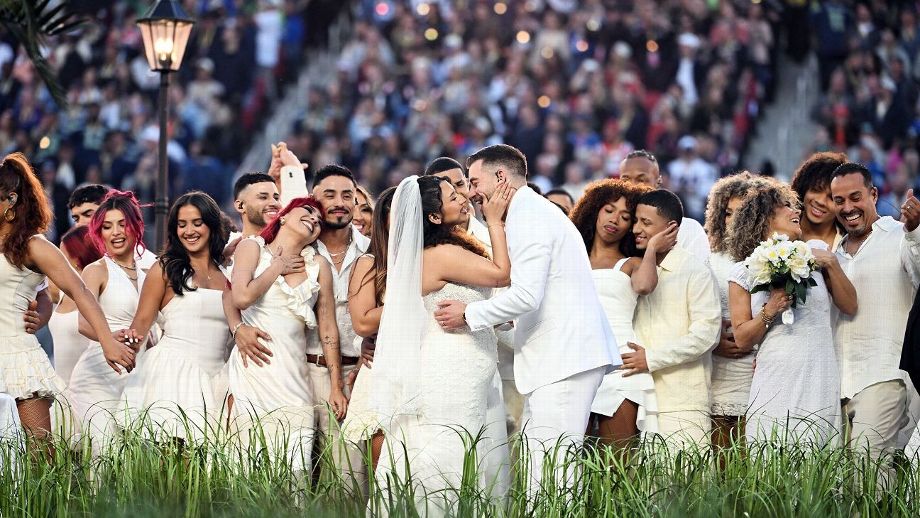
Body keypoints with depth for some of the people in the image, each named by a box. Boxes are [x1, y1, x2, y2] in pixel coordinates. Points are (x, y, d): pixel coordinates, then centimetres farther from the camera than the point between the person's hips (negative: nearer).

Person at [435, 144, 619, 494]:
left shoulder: (528, 215, -9)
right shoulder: (536, 212, 25)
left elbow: (526, 295, -20)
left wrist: (469, 315, -9)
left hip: (564, 359, -11)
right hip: (558, 359, 11)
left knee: (550, 470, -14)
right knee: (531, 462, 8)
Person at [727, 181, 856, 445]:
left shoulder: (814, 252, 11)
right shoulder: (743, 274, 7)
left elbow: (849, 306, 12)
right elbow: (743, 339, 5)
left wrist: (832, 264, 0)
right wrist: (769, 312, -11)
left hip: (819, 384, 1)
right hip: (775, 386, -1)